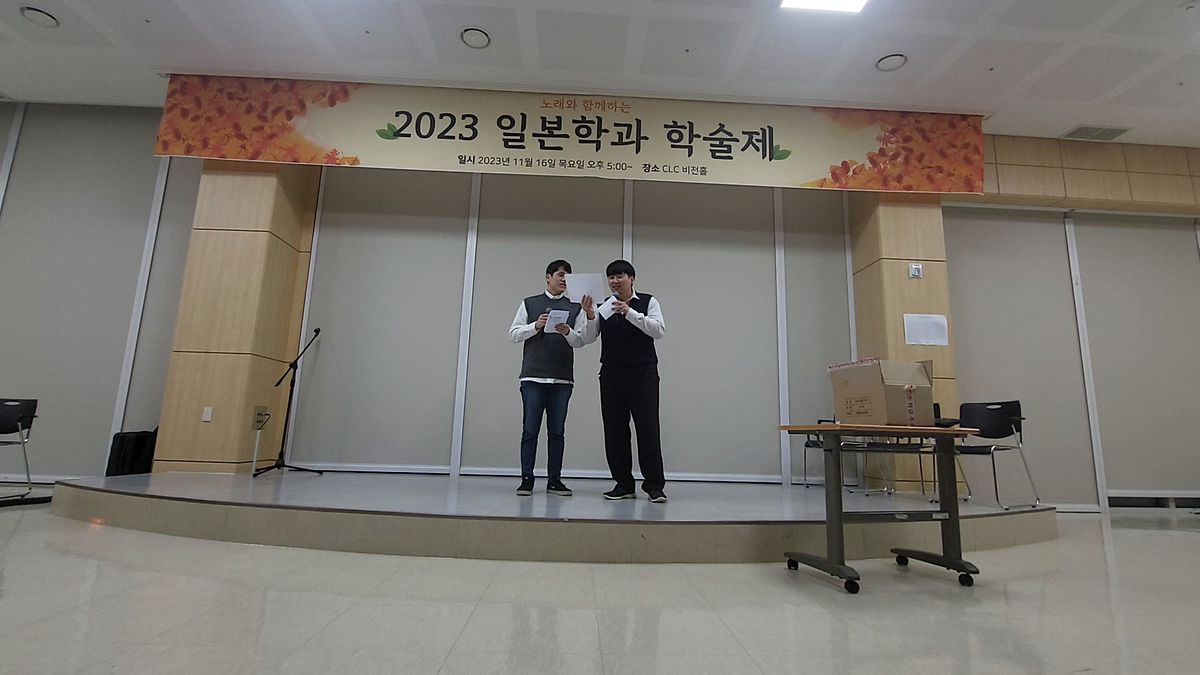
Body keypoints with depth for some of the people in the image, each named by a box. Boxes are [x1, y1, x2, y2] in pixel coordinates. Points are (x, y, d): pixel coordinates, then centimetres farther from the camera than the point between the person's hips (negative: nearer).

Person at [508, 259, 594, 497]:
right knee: (530, 429, 0)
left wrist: (567, 331, -14)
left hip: (562, 379, 1)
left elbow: (580, 341, 6)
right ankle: (527, 478, 9)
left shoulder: (575, 307, 12)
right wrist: (535, 326, -9)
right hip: (533, 376, -1)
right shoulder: (529, 303, 11)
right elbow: (514, 334, 7)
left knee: (557, 431, 5)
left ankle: (554, 479, 14)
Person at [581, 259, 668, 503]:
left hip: (643, 375, -3)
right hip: (611, 376, 3)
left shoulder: (648, 302, 3)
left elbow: (659, 330, -12)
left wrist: (630, 312, -20)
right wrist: (590, 317, -17)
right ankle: (624, 485, 16)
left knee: (648, 429, -5)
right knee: (615, 431, 5)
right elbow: (587, 338, 1)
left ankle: (654, 485, 5)